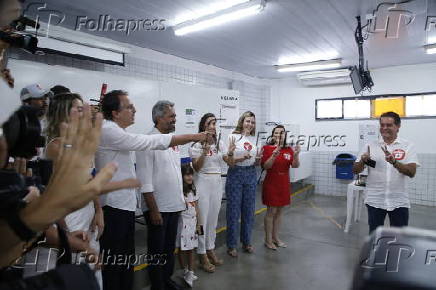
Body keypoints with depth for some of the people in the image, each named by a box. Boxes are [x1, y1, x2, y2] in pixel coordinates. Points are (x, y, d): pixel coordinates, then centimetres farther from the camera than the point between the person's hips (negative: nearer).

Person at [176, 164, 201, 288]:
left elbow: (196, 209, 7)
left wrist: (198, 224, 7)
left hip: (192, 222, 5)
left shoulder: (193, 190, 4)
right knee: (182, 248, 7)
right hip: (182, 222, -5)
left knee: (191, 248, 12)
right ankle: (185, 271, 24)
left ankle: (191, 272, 23)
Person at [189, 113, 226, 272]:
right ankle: (202, 255, 15)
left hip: (217, 183, 5)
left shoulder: (219, 143, 8)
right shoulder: (196, 145, -7)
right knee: (202, 219, 1)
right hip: (203, 183, -5)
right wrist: (205, 151, -25)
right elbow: (196, 167, -13)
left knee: (213, 218, 14)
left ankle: (210, 249, 29)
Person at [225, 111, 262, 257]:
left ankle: (247, 242, 30)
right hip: (235, 175, -5)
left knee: (249, 210, 13)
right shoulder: (233, 137, -7)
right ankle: (231, 245, 18)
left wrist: (258, 159, -9)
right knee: (233, 210, 2)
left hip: (251, 175, 5)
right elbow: (229, 163, -9)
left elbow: (256, 163, 13)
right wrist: (241, 158, -25)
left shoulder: (254, 139, 8)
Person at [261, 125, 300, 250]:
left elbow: (295, 165, -4)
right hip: (271, 184, -5)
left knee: (279, 211, 14)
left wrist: (296, 154, -22)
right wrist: (274, 154, -28)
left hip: (284, 184, 5)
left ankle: (275, 237, 27)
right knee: (271, 212, 1)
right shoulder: (267, 148, -7)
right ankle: (268, 240, 14)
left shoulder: (289, 149, 5)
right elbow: (265, 166, -14)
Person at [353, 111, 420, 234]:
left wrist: (394, 162, -28)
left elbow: (412, 172, -11)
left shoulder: (407, 146, -1)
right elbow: (355, 170, 0)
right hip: (374, 200, 1)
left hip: (399, 202, 0)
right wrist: (363, 161, -21)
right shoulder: (370, 146, 1)